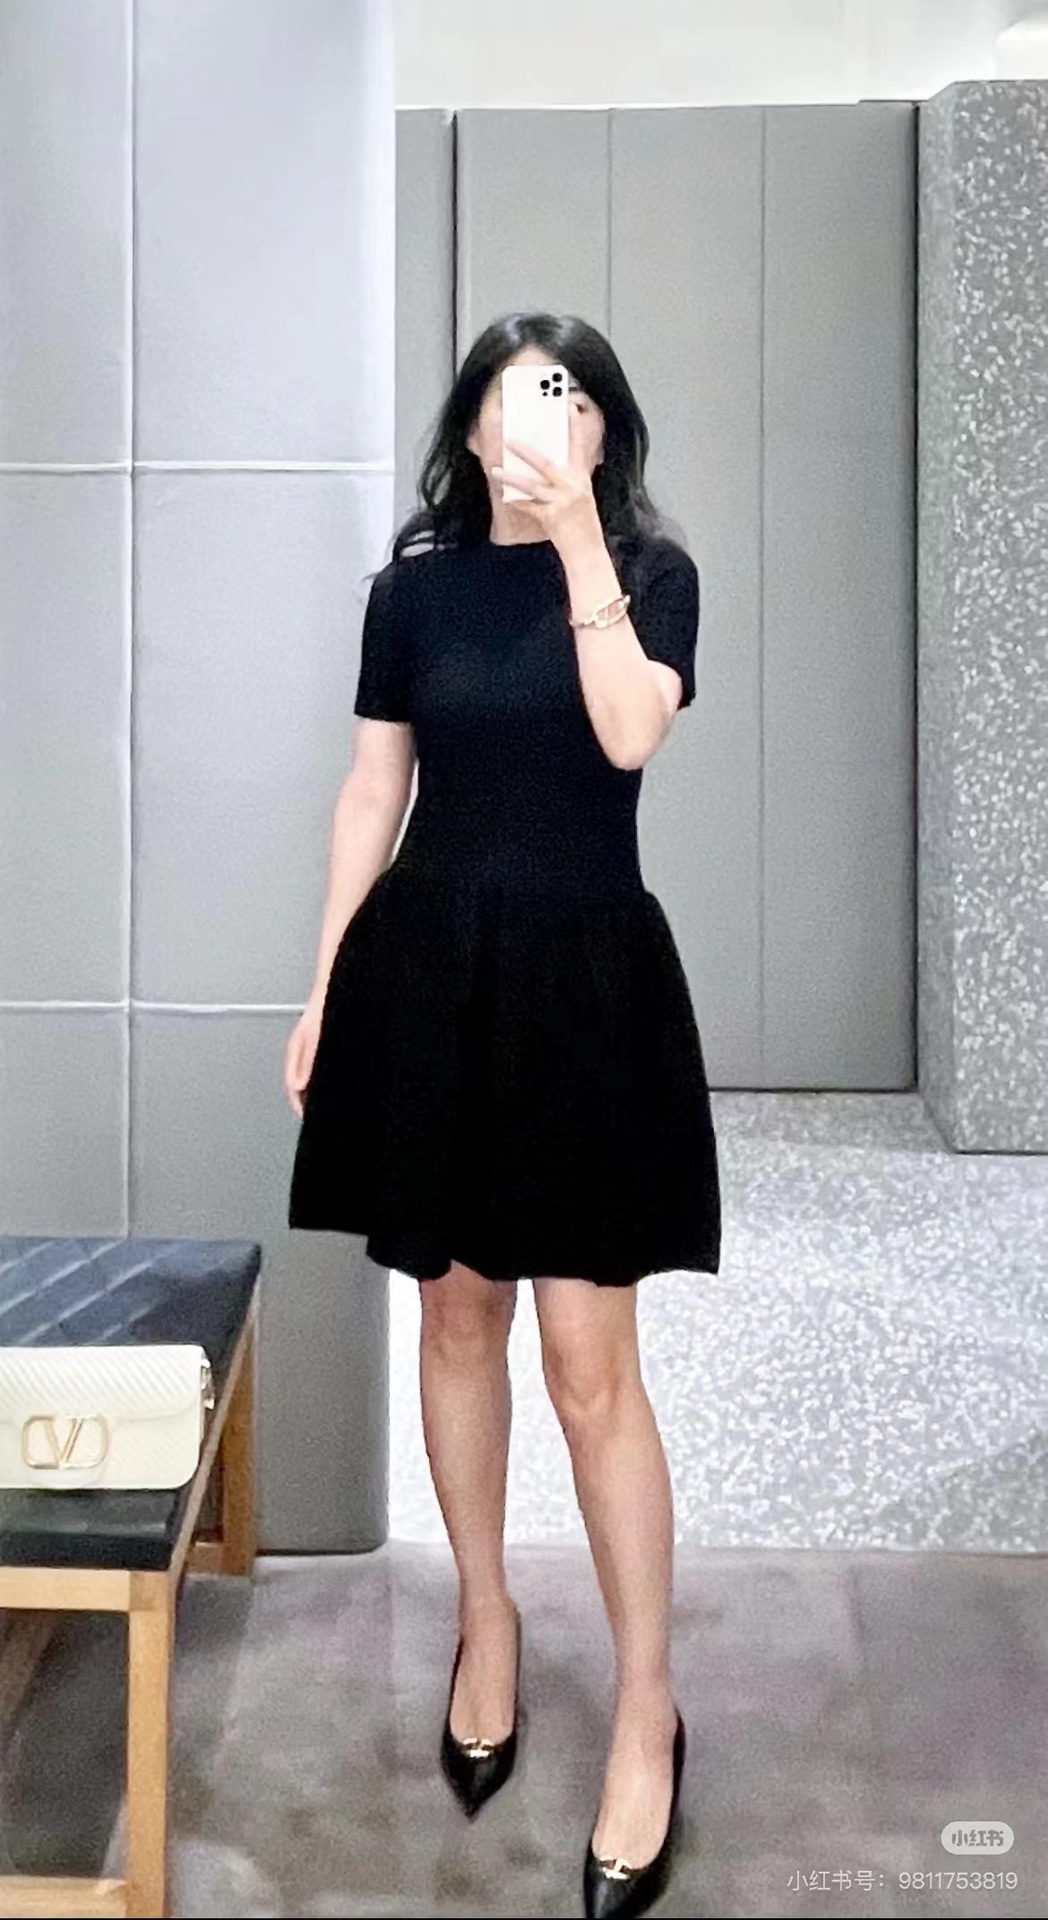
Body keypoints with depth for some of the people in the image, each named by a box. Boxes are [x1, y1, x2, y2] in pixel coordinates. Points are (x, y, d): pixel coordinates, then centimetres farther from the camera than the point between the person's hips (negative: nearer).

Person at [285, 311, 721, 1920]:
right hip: (431, 963, 3)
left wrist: (578, 539, -18)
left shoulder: (650, 568, 0)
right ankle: (484, 1618, 35)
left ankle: (648, 1708, 15)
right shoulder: (416, 583, 6)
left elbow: (629, 733, -18)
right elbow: (374, 790, 8)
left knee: (591, 1360, -2)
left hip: (587, 973, -3)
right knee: (457, 1312, 13)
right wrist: (324, 985, 6)